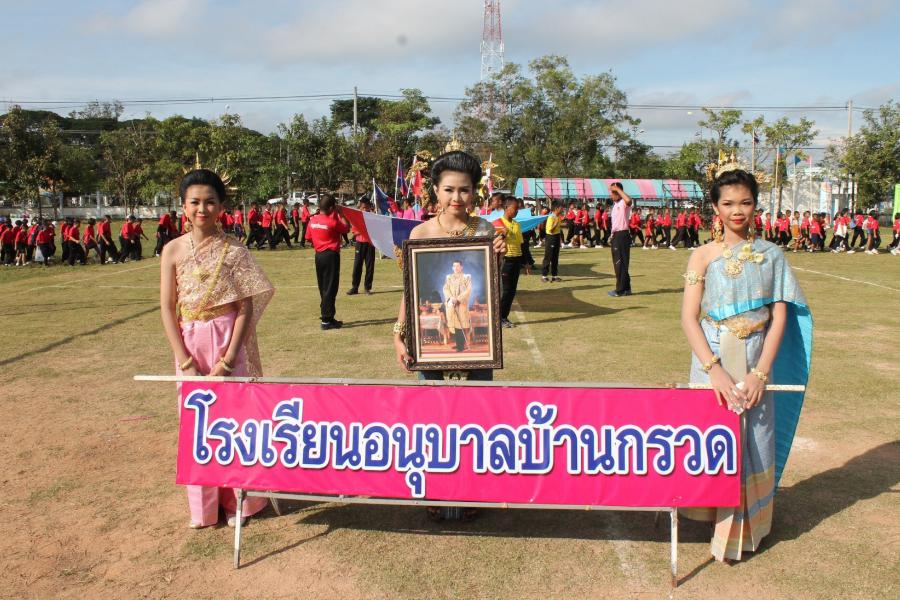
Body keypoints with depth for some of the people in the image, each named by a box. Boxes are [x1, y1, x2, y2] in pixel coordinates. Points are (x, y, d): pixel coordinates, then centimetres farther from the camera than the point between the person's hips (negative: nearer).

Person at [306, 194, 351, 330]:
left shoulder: (313, 220, 3)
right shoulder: (332, 221, -15)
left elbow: (309, 238, 9)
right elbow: (347, 227, -5)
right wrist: (340, 213, 0)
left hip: (319, 255, 7)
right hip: (331, 255, -7)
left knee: (323, 288, 14)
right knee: (330, 288, -2)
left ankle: (326, 317, 22)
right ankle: (326, 320, -2)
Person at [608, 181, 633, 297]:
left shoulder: (624, 203, -12)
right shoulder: (615, 204, 17)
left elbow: (629, 200, -38)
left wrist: (617, 189, -28)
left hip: (622, 235, -10)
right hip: (616, 235, 10)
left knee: (621, 263, -6)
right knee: (618, 263, 13)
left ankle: (621, 289, -1)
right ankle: (626, 288, 20)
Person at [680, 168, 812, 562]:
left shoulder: (771, 255, 3)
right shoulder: (704, 256, -2)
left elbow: (780, 318, 0)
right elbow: (688, 318, -8)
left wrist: (761, 372, -10)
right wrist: (715, 369, -18)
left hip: (755, 364, 1)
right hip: (713, 363, -1)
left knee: (752, 440, 8)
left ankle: (743, 528, 25)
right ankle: (715, 514, 23)